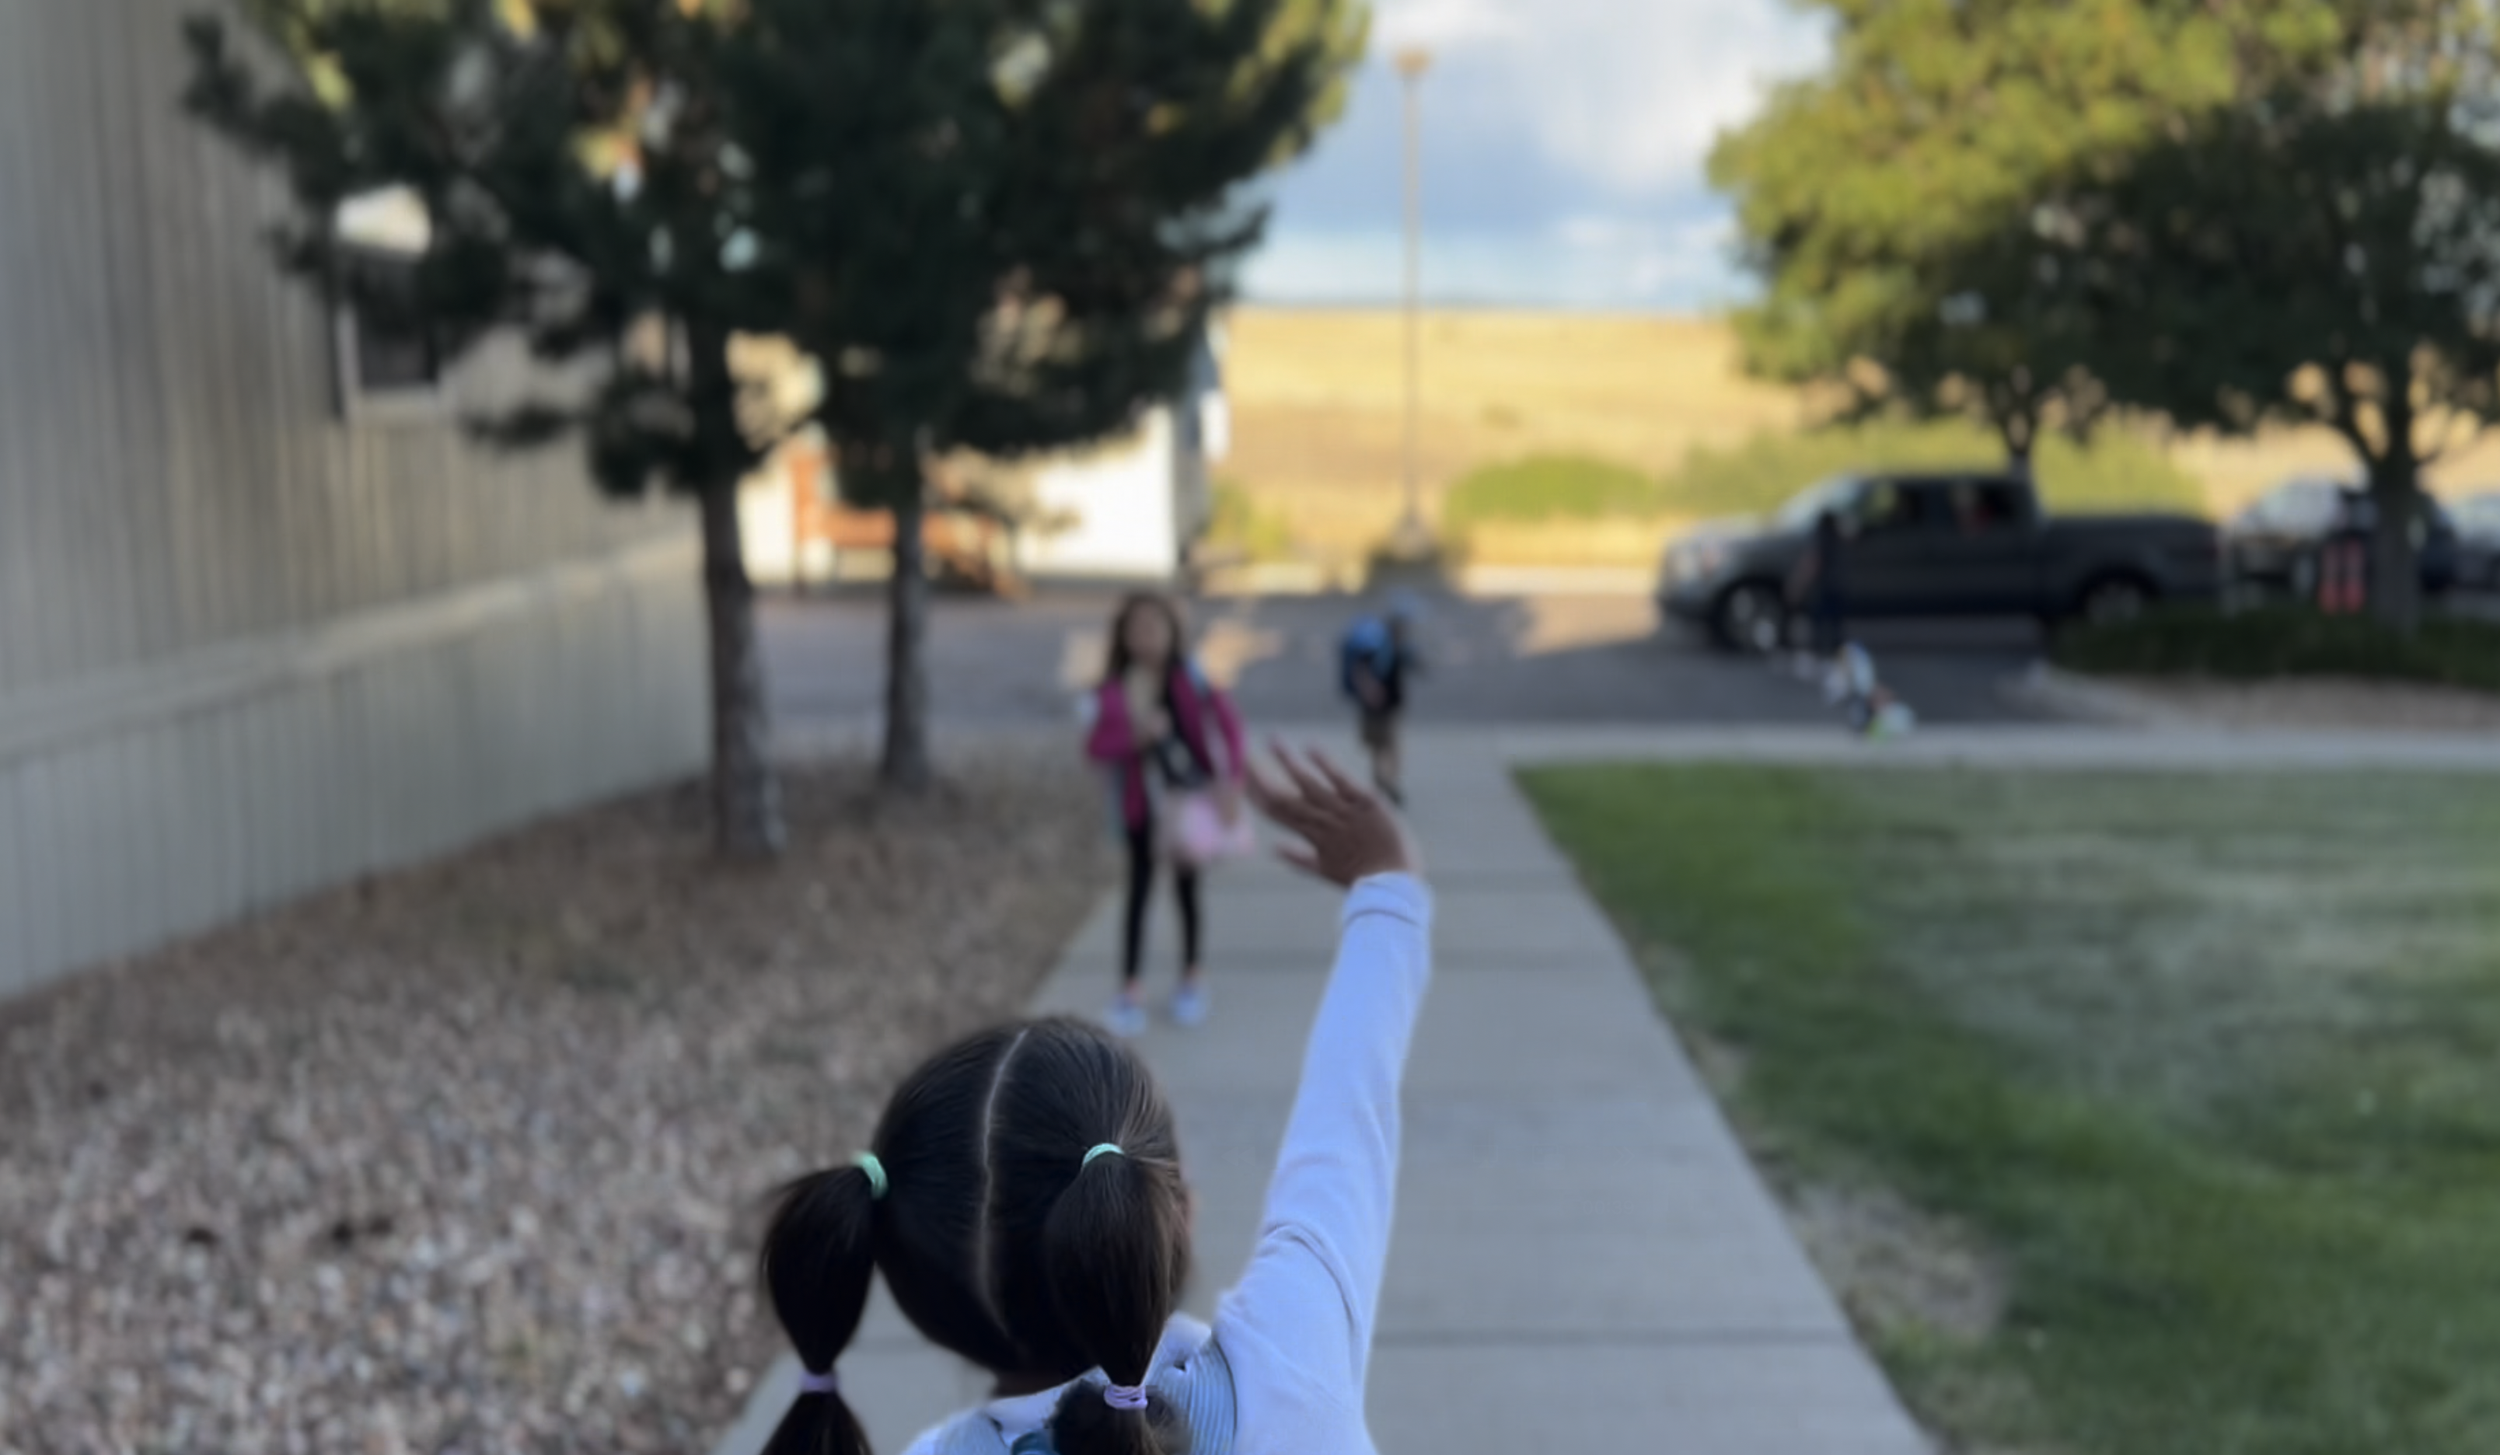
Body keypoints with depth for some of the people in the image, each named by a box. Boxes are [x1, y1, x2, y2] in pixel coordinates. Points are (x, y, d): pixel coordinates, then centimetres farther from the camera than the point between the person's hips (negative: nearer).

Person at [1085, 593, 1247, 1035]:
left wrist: (1229, 779, -21)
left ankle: (1192, 980, 28)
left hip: (1188, 799, 0)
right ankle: (1128, 990, 9)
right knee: (1138, 891, 3)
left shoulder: (1188, 678, -9)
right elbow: (1096, 746, -14)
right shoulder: (1113, 691, -7)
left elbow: (1226, 721, -13)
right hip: (1142, 804, 0)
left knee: (1187, 888, 12)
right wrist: (1136, 735, -30)